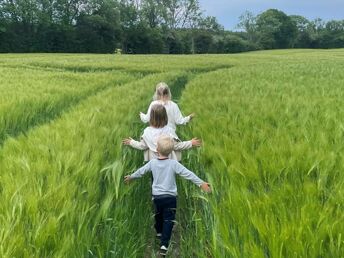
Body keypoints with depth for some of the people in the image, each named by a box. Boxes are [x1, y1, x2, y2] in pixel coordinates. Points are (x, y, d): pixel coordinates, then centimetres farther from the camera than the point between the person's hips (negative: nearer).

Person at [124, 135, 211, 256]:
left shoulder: (152, 162, -4)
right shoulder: (173, 163, -14)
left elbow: (141, 171, 10)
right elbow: (188, 174, -19)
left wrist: (131, 177, 28)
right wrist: (201, 183, -18)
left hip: (156, 196, 4)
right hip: (170, 197, -4)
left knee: (158, 214, 27)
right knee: (168, 220, 1)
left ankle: (159, 231, 50)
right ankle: (164, 244, -8)